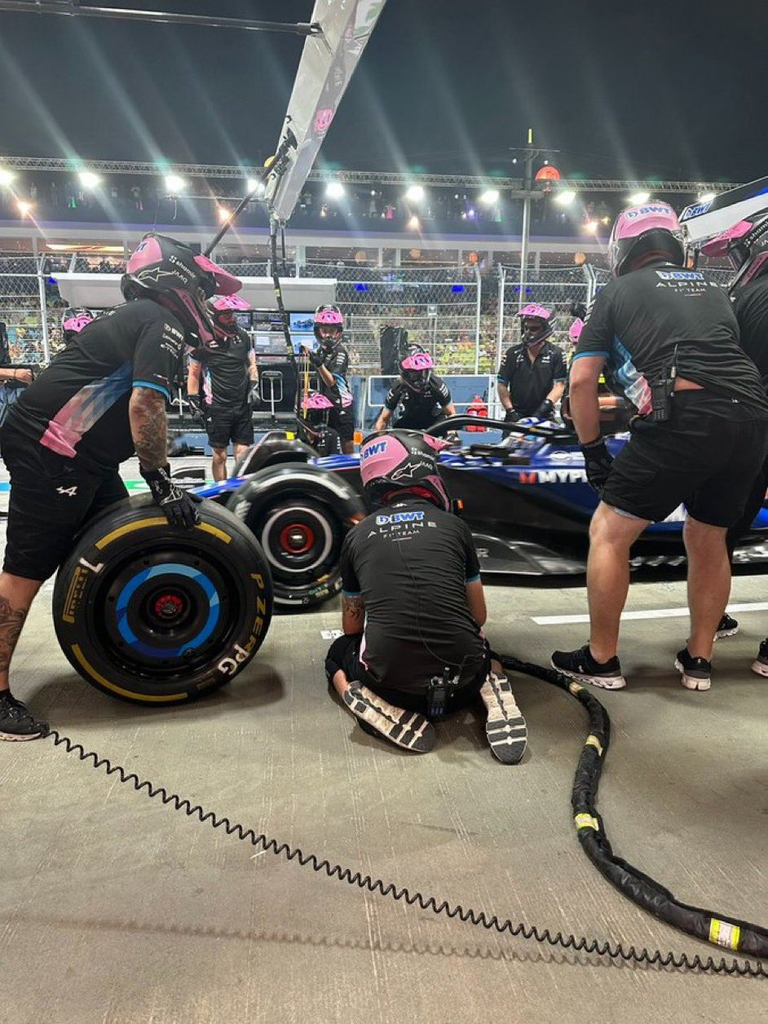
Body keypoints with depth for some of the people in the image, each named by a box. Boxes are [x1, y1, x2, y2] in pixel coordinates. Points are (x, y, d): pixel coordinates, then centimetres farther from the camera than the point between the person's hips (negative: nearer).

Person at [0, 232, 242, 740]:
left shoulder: (138, 319, 21)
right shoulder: (162, 323, -10)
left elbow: (135, 408, 23)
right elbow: (145, 406, -21)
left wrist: (165, 485, 20)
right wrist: (162, 482, -15)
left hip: (83, 456, 10)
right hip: (50, 452, -10)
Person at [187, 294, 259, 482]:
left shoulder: (242, 336, 5)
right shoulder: (202, 340, -5)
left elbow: (251, 365, 17)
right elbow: (193, 373, 3)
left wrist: (254, 387, 4)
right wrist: (193, 402, -1)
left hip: (243, 406, 3)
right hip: (216, 408, -3)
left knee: (243, 453, 0)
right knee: (220, 454, 3)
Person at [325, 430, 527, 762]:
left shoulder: (358, 535, 7)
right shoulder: (453, 525, 6)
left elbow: (351, 626, 19)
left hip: (389, 678, -1)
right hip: (462, 674, 1)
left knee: (338, 652, 31)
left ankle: (387, 714, 2)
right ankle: (496, 698, 3)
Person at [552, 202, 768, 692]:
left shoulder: (617, 293, 14)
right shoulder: (713, 288, 27)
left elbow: (582, 381, 7)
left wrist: (593, 450, 17)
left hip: (685, 420, -6)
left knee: (608, 533, 8)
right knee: (708, 540, 23)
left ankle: (601, 661, 16)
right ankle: (699, 660, 32)